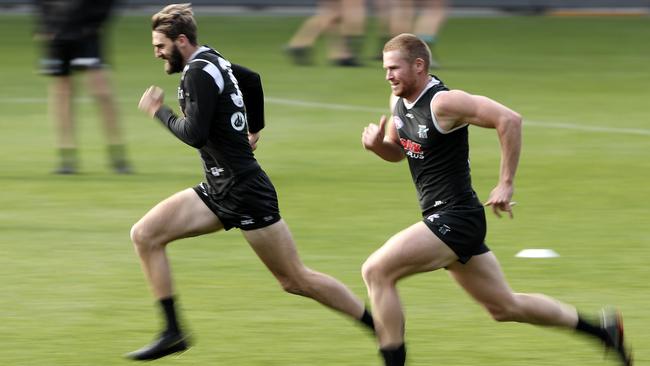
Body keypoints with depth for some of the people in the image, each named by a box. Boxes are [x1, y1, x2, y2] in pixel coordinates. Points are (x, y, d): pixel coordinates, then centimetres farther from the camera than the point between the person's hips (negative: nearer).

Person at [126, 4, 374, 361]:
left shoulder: (199, 73, -17)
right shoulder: (211, 61, 11)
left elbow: (195, 134, -24)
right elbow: (253, 79, 29)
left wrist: (159, 111, -9)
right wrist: (255, 128, 40)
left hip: (244, 190, -10)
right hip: (220, 191, 10)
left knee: (295, 280, -3)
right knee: (144, 235, 2)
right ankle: (172, 333, 2)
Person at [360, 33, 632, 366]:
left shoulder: (443, 102, -19)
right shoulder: (399, 100, 7)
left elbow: (509, 119, -24)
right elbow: (397, 152, 23)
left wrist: (506, 183, -21)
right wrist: (377, 144, -1)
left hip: (454, 219, -10)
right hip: (446, 219, 10)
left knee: (376, 271, -18)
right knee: (505, 306, 18)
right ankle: (603, 329, 31)